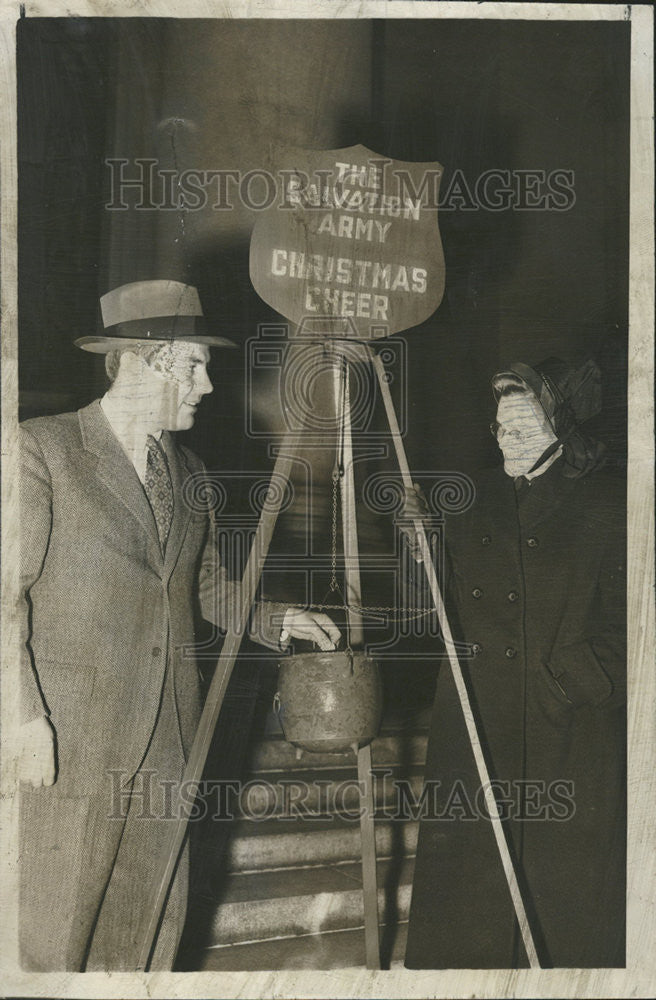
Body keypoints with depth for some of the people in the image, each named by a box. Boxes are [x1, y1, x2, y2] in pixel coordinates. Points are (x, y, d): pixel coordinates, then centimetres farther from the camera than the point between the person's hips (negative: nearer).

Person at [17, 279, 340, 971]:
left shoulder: (187, 473, 13)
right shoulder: (41, 451, -8)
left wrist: (277, 620, 8)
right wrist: (25, 719, -15)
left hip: (165, 744, 6)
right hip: (66, 743, -6)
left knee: (150, 924, 13)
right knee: (49, 936, 2)